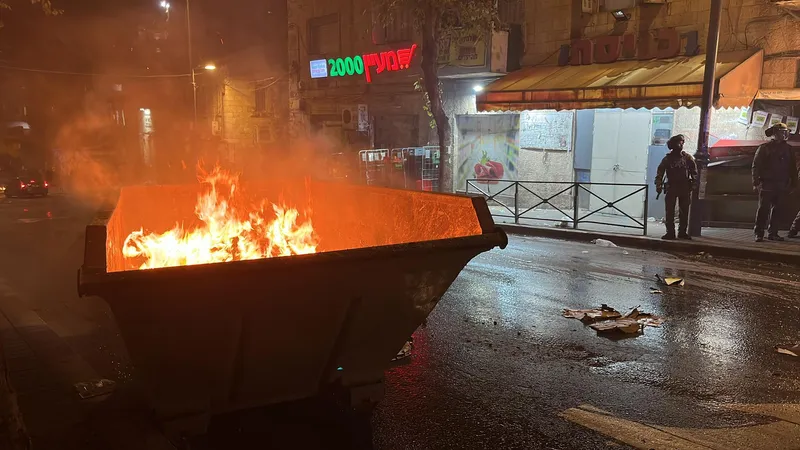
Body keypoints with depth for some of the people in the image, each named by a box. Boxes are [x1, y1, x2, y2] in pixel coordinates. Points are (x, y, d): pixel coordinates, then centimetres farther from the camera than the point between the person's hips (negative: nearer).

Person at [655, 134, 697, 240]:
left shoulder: (688, 157, 7)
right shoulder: (668, 158, 4)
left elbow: (694, 171, 8)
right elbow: (660, 172, -1)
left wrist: (693, 183, -4)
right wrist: (658, 185, -12)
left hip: (684, 187, 1)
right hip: (671, 187, -1)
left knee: (684, 211, 3)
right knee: (670, 211, -3)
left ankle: (682, 232, 11)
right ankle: (670, 232, 0)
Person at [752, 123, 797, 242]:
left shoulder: (787, 149, 13)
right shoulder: (764, 148, 0)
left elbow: (792, 168, 15)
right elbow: (756, 166, -3)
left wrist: (793, 183, 7)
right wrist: (756, 183, -11)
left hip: (781, 186, 4)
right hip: (767, 184, -4)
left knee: (776, 210, 6)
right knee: (763, 209, -6)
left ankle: (772, 233, 12)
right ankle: (759, 234, -4)